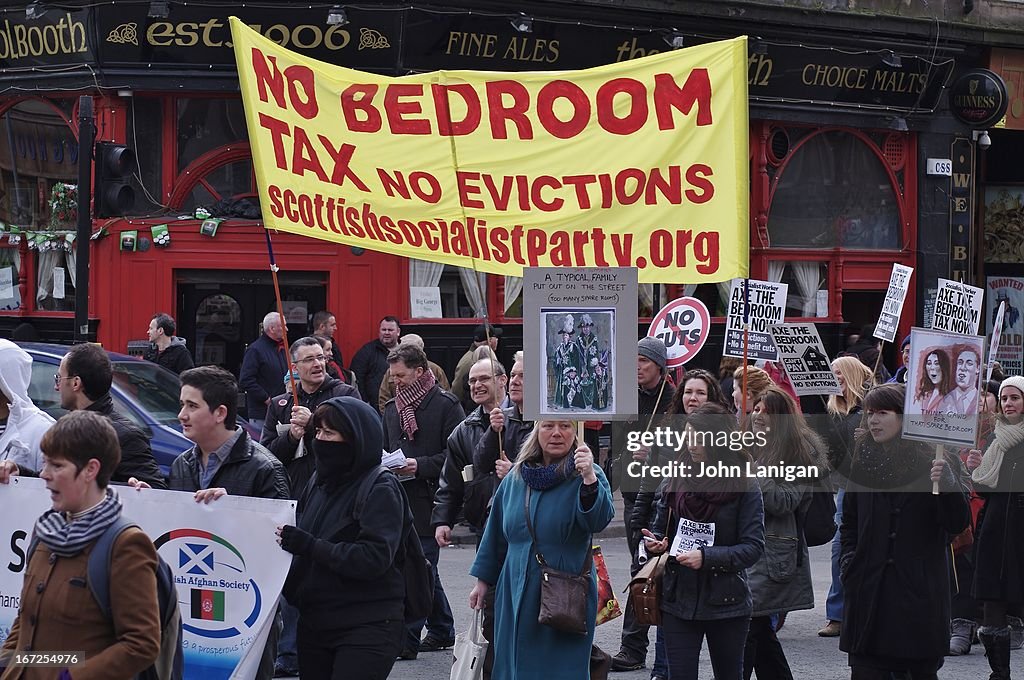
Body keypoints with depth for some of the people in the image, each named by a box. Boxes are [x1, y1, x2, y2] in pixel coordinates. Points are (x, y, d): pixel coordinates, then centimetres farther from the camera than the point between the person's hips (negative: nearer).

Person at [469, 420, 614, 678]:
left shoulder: (588, 476, -6)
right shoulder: (515, 478, 8)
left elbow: (600, 520, -24)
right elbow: (495, 533, 17)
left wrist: (589, 478, -40)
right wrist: (483, 580, 18)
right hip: (516, 596, 5)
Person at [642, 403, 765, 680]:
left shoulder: (744, 487, -8)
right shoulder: (676, 481, 3)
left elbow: (753, 547, -13)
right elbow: (658, 529, 16)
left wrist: (707, 557, -24)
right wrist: (654, 543, -7)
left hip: (727, 603, -2)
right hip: (679, 600, 2)